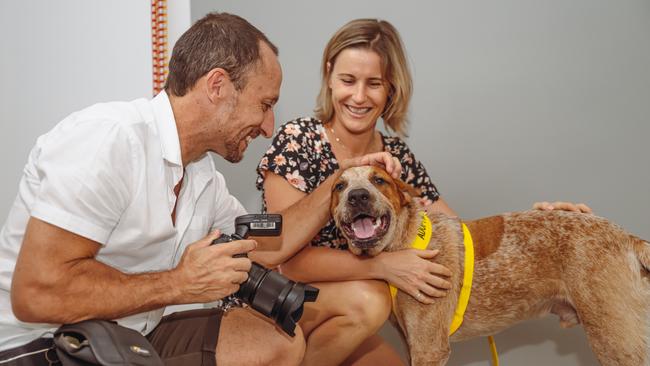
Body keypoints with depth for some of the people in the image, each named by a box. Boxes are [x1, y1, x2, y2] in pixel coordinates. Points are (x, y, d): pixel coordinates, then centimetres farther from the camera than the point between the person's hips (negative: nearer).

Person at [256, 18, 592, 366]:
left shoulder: (399, 158, -3)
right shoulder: (297, 140, -18)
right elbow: (289, 258, -23)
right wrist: (383, 266, -30)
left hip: (340, 320, 6)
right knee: (367, 299, -30)